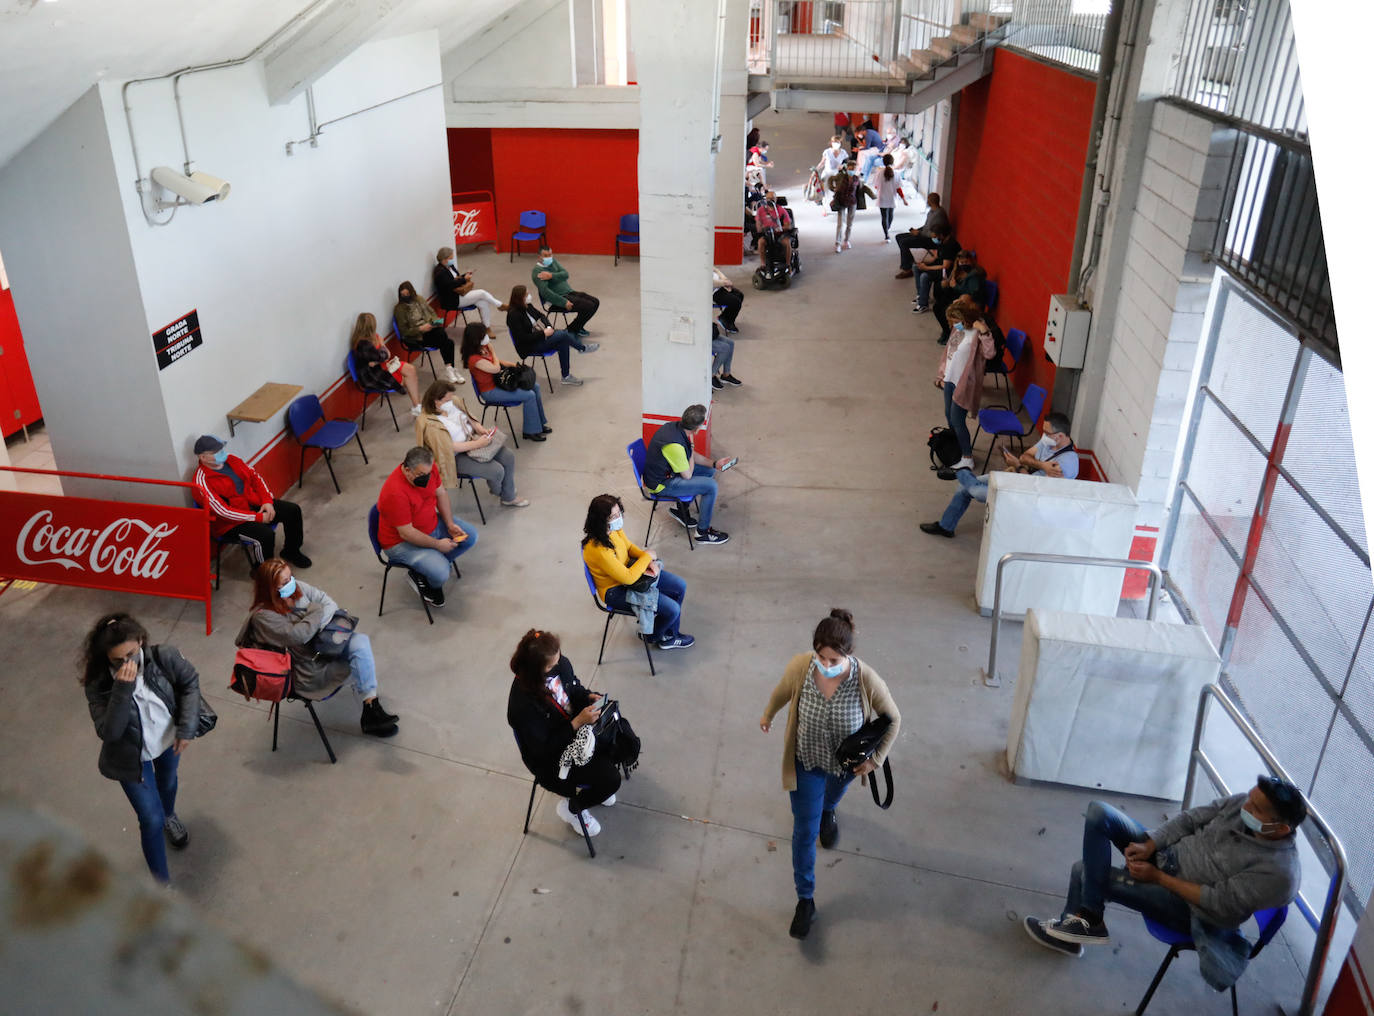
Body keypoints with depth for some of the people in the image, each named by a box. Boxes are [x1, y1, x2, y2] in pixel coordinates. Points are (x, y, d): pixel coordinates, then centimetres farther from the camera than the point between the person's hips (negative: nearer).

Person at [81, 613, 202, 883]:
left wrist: (187, 728, -15)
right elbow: (109, 731, -36)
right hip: (132, 756, -3)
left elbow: (190, 682, -11)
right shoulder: (98, 684, -30)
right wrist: (123, 689, -47)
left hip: (168, 740, 3)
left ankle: (169, 815, 68)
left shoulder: (165, 657, -28)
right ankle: (161, 881, 20)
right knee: (151, 820, 1)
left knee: (168, 782, 34)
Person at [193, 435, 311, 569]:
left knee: (293, 510, -3)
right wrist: (258, 518, -22)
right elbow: (223, 512, -24)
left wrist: (267, 501, -7)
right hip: (230, 523, -8)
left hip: (254, 503, 8)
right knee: (266, 534, -31)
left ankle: (291, 551, 19)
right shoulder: (201, 481, -20)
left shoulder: (231, 460, 2)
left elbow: (255, 477, 9)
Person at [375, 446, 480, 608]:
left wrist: (450, 524, -7)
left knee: (471, 537, 1)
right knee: (440, 573, -26)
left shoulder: (426, 468, -13)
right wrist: (437, 544, -21)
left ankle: (429, 567, 4)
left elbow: (441, 493, 3)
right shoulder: (396, 493, -35)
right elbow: (406, 533, -29)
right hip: (401, 542, -8)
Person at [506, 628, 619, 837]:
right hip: (551, 760, -7)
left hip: (576, 731, 7)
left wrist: (589, 696, -13)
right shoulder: (523, 706, -34)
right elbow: (543, 748, -25)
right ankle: (571, 808, 14)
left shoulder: (560, 664, -15)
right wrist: (577, 722, -30)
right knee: (610, 780, -16)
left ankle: (595, 786, 22)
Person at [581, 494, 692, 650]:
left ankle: (670, 634, 26)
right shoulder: (599, 550, -37)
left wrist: (649, 561, -10)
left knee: (680, 587, 8)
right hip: (616, 591, -9)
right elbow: (628, 578, -32)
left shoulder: (615, 528, -12)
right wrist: (648, 556, -19)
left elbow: (629, 547, 8)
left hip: (628, 569, 9)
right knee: (672, 609, -12)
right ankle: (652, 636, 22)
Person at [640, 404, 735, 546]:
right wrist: (691, 445, -11)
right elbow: (687, 475, -20)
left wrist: (714, 464, 1)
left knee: (709, 471, 14)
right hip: (661, 484, -9)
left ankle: (681, 508, 24)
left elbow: (691, 455, 11)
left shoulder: (676, 426, -6)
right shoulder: (674, 445, -34)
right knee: (710, 486, -15)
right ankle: (703, 532, -1)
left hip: (667, 471, 9)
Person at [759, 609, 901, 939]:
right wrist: (767, 715, 13)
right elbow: (782, 692, -5)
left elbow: (893, 720, -15)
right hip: (806, 762, 0)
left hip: (846, 762, 0)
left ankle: (827, 811, 73)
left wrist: (875, 759, -13)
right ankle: (805, 900, 29)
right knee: (804, 832, 9)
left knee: (831, 797, 35)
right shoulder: (799, 667, -30)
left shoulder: (867, 680, -34)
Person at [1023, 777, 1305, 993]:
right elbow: (1191, 818, -4)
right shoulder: (1245, 803, -12)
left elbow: (1219, 903, -24)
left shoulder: (1278, 872, -28)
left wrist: (1158, 878, -21)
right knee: (1099, 812, -11)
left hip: (1185, 905, -7)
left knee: (1085, 872, -16)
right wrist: (1148, 846, -15)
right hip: (1168, 852, 7)